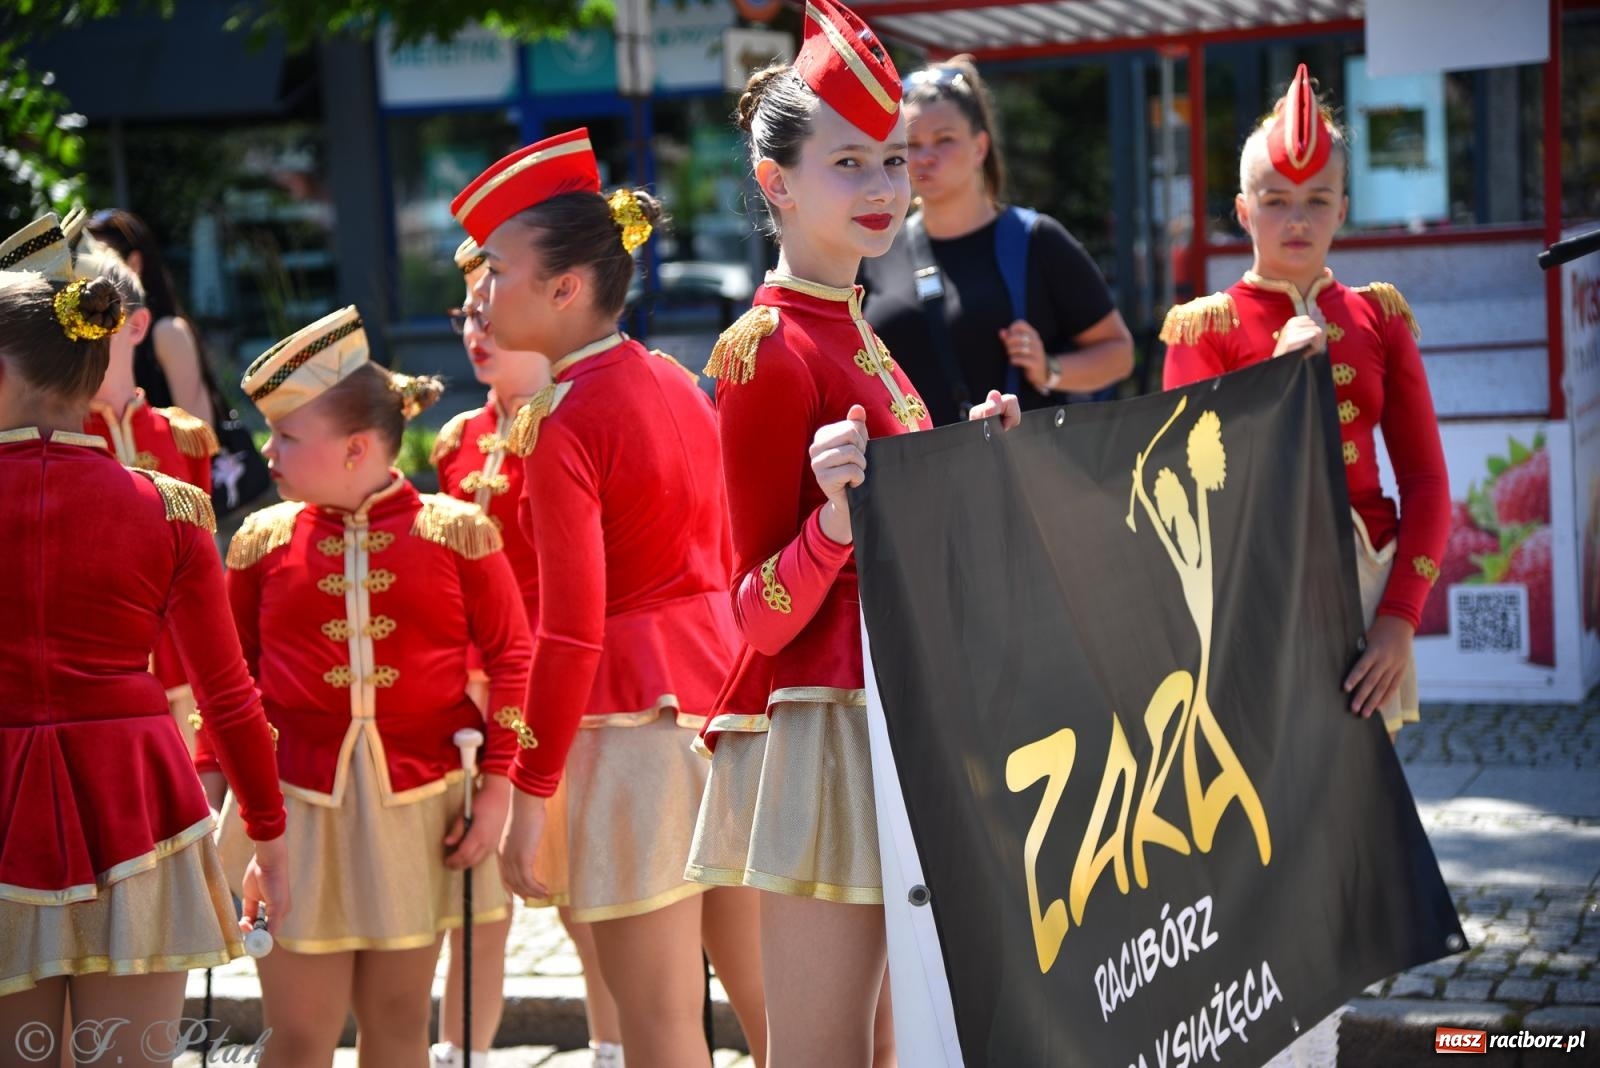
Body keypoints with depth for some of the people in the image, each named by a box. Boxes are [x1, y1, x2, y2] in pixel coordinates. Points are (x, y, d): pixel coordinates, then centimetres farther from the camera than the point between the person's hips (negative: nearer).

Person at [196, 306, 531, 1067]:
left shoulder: (455, 531, -1)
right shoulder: (263, 540, 4)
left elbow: (510, 659, 0)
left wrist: (495, 790, -5)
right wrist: (207, 781, 3)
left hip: (416, 803, 0)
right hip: (294, 804, 1)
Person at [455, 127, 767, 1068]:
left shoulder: (562, 425, -13)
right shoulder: (677, 382, 10)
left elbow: (571, 632, -17)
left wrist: (531, 792, -12)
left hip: (633, 714, -8)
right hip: (722, 682, 8)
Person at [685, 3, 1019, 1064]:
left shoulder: (856, 334, 15)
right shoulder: (768, 350, -12)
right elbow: (760, 614, -15)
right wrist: (835, 519, -31)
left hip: (899, 718, 9)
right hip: (824, 728, -9)